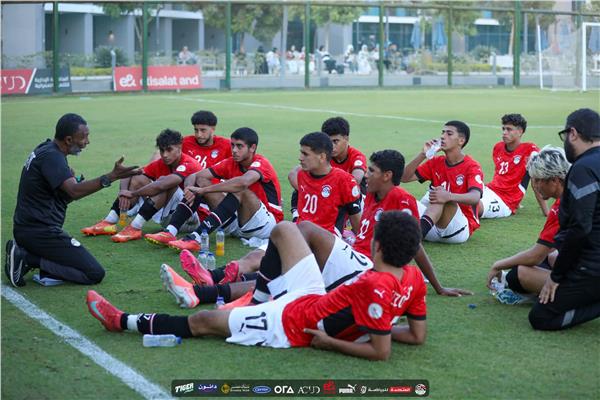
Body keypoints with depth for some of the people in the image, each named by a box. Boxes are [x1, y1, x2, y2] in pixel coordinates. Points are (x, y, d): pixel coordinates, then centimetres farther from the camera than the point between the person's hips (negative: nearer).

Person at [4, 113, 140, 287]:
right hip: (41, 232, -10)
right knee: (95, 273, -10)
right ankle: (29, 259, -12)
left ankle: (23, 254, 7)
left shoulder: (46, 149, 13)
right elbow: (74, 191, -33)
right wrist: (111, 177, -41)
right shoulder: (51, 156, -18)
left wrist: (75, 181, -2)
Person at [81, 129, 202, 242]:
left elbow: (162, 185, -35)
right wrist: (124, 192, -20)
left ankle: (135, 228, -34)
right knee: (138, 179, -2)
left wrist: (133, 193, -27)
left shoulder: (188, 165, -19)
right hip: (167, 218, 7)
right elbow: (127, 176, 1)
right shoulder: (160, 164, 4)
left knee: (165, 182, -30)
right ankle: (109, 223, -10)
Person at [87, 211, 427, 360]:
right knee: (284, 229, 19)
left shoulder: (373, 286, -35)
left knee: (203, 321, 8)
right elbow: (418, 336, -5)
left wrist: (329, 342, -22)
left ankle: (123, 322, 27)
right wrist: (369, 326, -1)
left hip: (292, 324, -8)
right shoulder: (414, 278, -14)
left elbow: (381, 352, -34)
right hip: (315, 299, 8)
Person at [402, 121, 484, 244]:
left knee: (442, 198, -33)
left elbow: (475, 198, -24)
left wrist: (449, 196, -43)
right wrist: (423, 154, -6)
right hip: (436, 228, 5)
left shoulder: (472, 167, -6)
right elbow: (405, 177, 6)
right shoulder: (436, 162, 11)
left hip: (461, 227, -5)